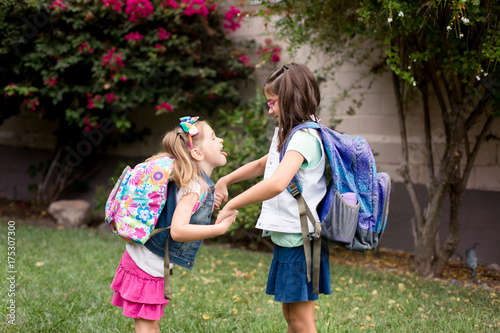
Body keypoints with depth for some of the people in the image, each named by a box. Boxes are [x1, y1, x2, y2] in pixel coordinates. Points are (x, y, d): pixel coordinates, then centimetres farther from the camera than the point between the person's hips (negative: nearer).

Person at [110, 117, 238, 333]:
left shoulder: (197, 184, 6)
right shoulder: (196, 188, -23)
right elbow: (178, 230, -33)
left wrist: (206, 206, 7)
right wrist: (220, 227, -30)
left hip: (150, 264, 9)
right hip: (147, 267, -9)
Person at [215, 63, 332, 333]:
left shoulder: (304, 138, -19)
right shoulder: (288, 133, 14)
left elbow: (277, 183, -35)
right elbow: (262, 165, 29)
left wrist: (231, 206, -27)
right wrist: (225, 180, 15)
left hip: (298, 237, -10)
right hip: (285, 236, 10)